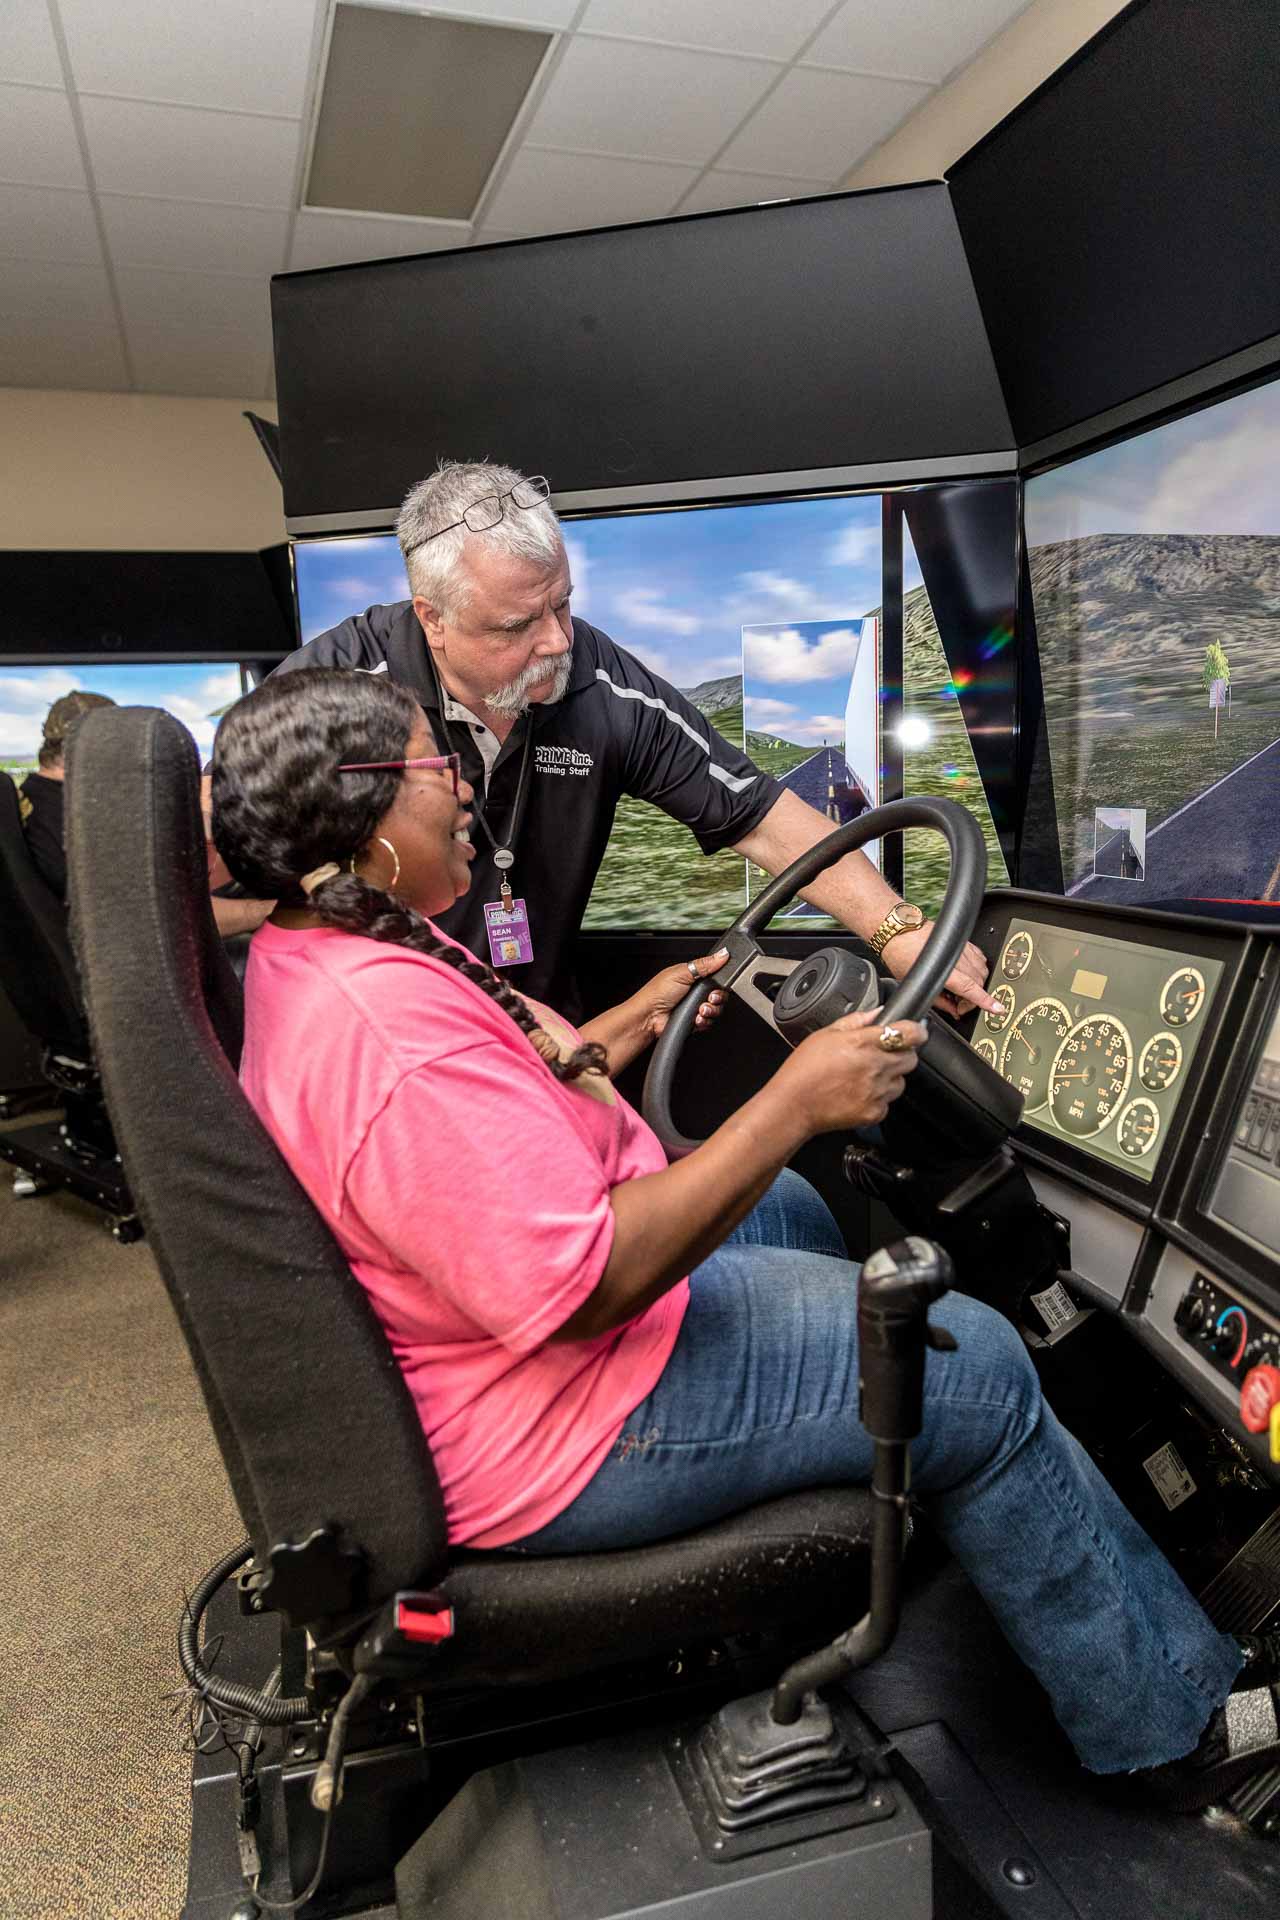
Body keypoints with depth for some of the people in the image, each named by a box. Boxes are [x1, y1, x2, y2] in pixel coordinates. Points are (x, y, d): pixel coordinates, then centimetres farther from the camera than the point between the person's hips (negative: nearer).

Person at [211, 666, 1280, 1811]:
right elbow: (582, 1287, -33)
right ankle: (1177, 1720, 21)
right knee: (975, 1370, -4)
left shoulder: (310, 954, 3)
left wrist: (639, 1018, 11)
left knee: (790, 1210, 25)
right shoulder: (386, 1031, -32)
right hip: (546, 1436, -10)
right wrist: (794, 1103, -28)